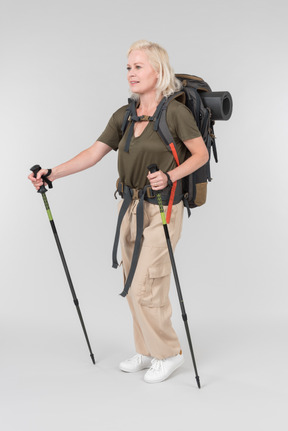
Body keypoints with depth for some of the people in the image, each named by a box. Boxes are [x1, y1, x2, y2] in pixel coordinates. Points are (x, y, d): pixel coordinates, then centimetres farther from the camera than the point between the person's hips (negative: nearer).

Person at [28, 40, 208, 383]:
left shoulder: (175, 112, -12)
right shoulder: (123, 116, 7)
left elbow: (201, 154, -7)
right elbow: (94, 153, 5)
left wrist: (169, 176, -22)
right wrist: (53, 173, -5)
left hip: (161, 209, -7)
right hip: (129, 206, 7)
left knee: (144, 288, -6)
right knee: (134, 286, 13)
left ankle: (169, 353, 14)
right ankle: (147, 351, 28)